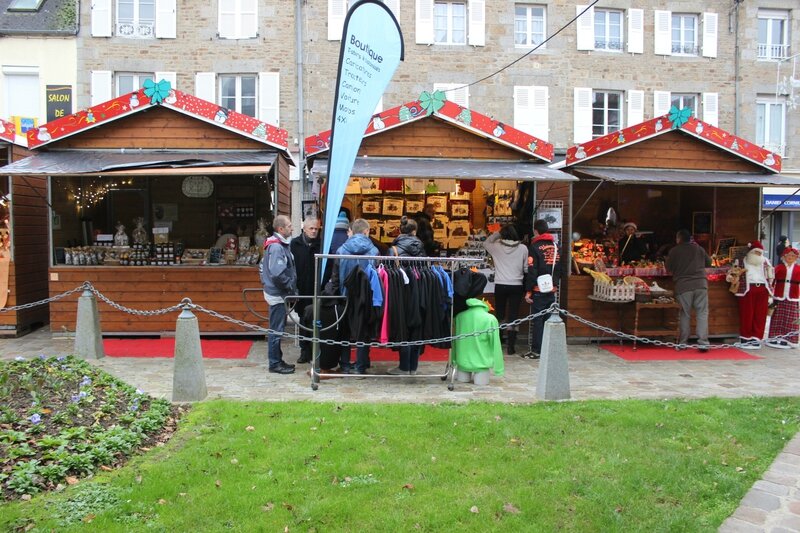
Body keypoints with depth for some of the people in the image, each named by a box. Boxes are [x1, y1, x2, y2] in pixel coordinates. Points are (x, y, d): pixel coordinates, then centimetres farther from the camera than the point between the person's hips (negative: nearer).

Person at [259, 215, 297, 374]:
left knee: (277, 329, 16)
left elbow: (264, 266, 21)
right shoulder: (276, 247, -20)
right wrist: (291, 288, -16)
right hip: (277, 294, -10)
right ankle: (275, 363, 9)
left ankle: (277, 360, 26)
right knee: (276, 330, -1)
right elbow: (277, 274, -27)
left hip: (277, 293, 10)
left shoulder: (279, 244, 11)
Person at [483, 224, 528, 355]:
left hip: (500, 285, 1)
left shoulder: (497, 247, -3)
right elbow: (526, 268, 1)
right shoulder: (523, 248, -4)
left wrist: (496, 234, 13)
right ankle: (511, 346, 2)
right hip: (517, 285, -1)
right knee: (513, 316, 3)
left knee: (500, 315, 14)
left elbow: (485, 243, 18)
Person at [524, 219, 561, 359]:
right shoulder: (555, 246, 7)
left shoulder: (534, 247, -10)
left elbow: (532, 271, -14)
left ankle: (536, 350, 0)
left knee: (537, 320, -1)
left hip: (539, 290, -5)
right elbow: (559, 268, 14)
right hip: (552, 289, 6)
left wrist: (528, 291, -11)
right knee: (549, 319, 13)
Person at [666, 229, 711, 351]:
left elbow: (668, 267, 7)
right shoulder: (699, 249, 10)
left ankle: (682, 343, 11)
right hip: (700, 284, 1)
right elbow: (708, 262, 21)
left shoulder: (674, 250, 1)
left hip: (683, 285, -1)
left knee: (685, 314, 8)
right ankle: (703, 342, -7)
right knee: (702, 313, 2)